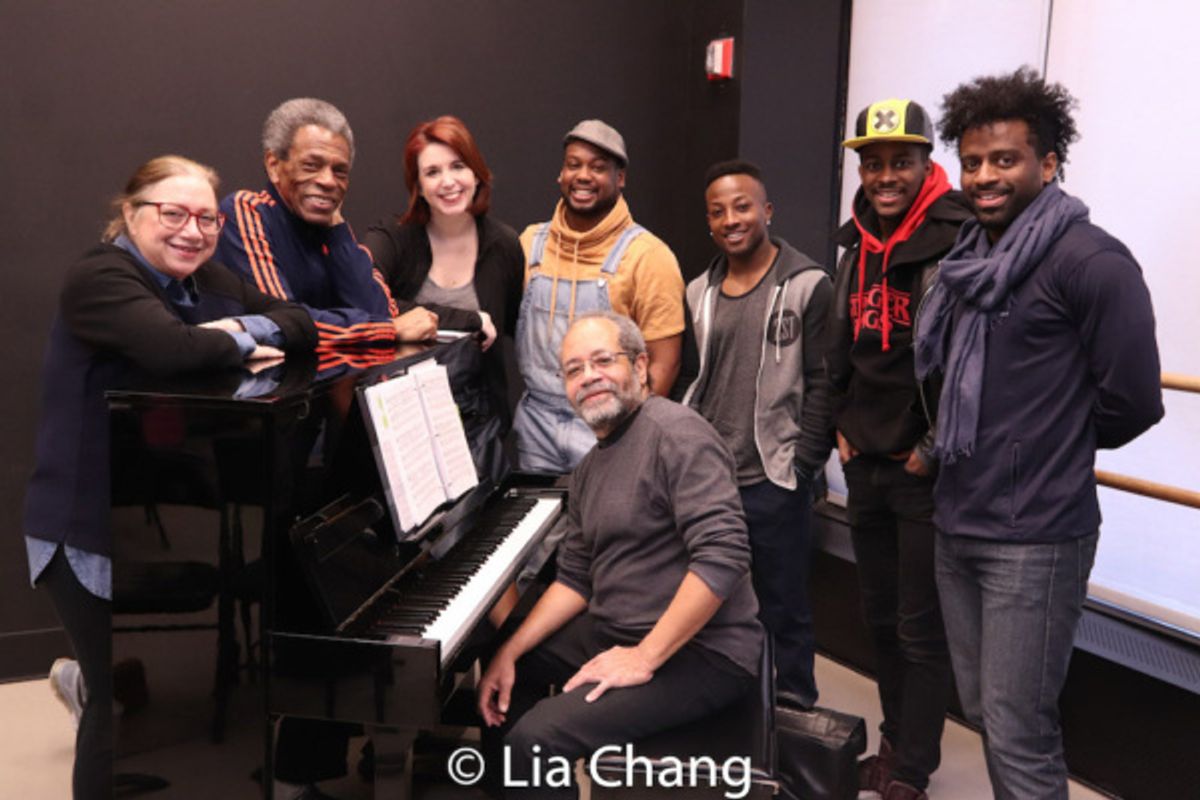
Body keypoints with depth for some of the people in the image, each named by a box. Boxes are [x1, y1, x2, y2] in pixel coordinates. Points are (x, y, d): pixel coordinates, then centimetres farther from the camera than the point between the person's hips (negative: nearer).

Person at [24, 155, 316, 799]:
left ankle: (90, 683, 49)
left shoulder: (206, 278, 8)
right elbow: (172, 348, -35)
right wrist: (240, 344, -16)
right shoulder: (100, 277, -17)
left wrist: (241, 327, -16)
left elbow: (301, 326, 2)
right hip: (94, 528, -8)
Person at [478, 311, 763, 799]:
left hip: (700, 651, -9)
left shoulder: (676, 433, -18)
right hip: (617, 630, 9)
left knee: (535, 740, -22)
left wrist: (644, 659, -24)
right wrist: (510, 652, 1)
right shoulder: (590, 468, 12)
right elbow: (574, 580, 13)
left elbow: (724, 558, -27)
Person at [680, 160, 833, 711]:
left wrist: (803, 465, -11)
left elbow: (822, 383, -7)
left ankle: (794, 714, 23)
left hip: (774, 482, -5)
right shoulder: (699, 293, 10)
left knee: (784, 609, 6)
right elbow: (688, 383, 13)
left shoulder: (807, 286, -5)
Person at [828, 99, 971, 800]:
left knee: (922, 630, 4)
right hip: (867, 467, 7)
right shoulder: (860, 246, 10)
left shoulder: (957, 242, -14)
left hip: (929, 474, -7)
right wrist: (843, 428, 12)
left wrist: (931, 451, -14)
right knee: (881, 618, 17)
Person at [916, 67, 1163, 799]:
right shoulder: (969, 259, 10)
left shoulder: (1090, 261, -14)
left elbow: (1132, 400, -13)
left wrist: (1059, 447, 1)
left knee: (1019, 736, 0)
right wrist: (959, 447, 8)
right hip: (956, 524, 8)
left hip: (1034, 537, -8)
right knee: (984, 712, 18)